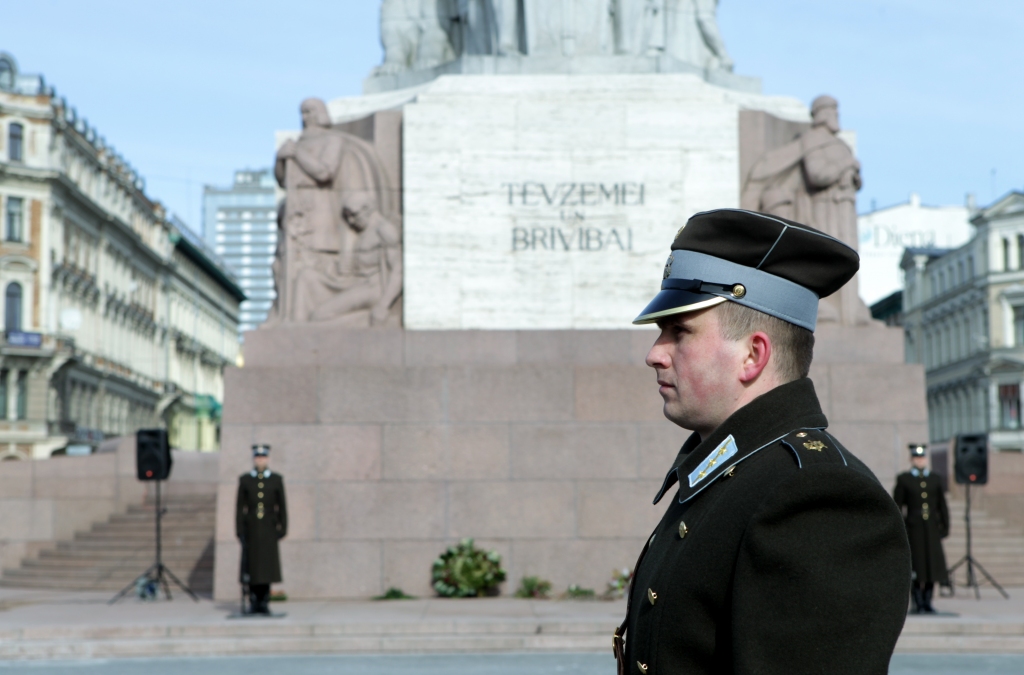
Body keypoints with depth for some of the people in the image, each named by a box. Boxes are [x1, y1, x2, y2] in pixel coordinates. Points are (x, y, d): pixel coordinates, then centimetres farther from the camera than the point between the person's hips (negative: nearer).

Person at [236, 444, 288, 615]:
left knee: (267, 565, -1)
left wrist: (283, 528, 0)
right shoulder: (244, 480, 6)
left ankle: (264, 603, 4)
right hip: (251, 528, 0)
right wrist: (239, 529, -1)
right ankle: (254, 602, 6)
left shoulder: (277, 480, 6)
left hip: (269, 529, 0)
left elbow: (282, 506, 6)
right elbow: (240, 507, 5)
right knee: (252, 564, 0)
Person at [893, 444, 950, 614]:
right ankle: (917, 602, 1)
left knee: (933, 565, 2)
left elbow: (942, 506, 14)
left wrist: (945, 527, 6)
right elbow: (897, 506, 1)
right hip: (913, 529, -3)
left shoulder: (935, 479, 14)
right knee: (915, 567, -4)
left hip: (932, 529, 3)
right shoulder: (903, 479, 4)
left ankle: (927, 602, 10)